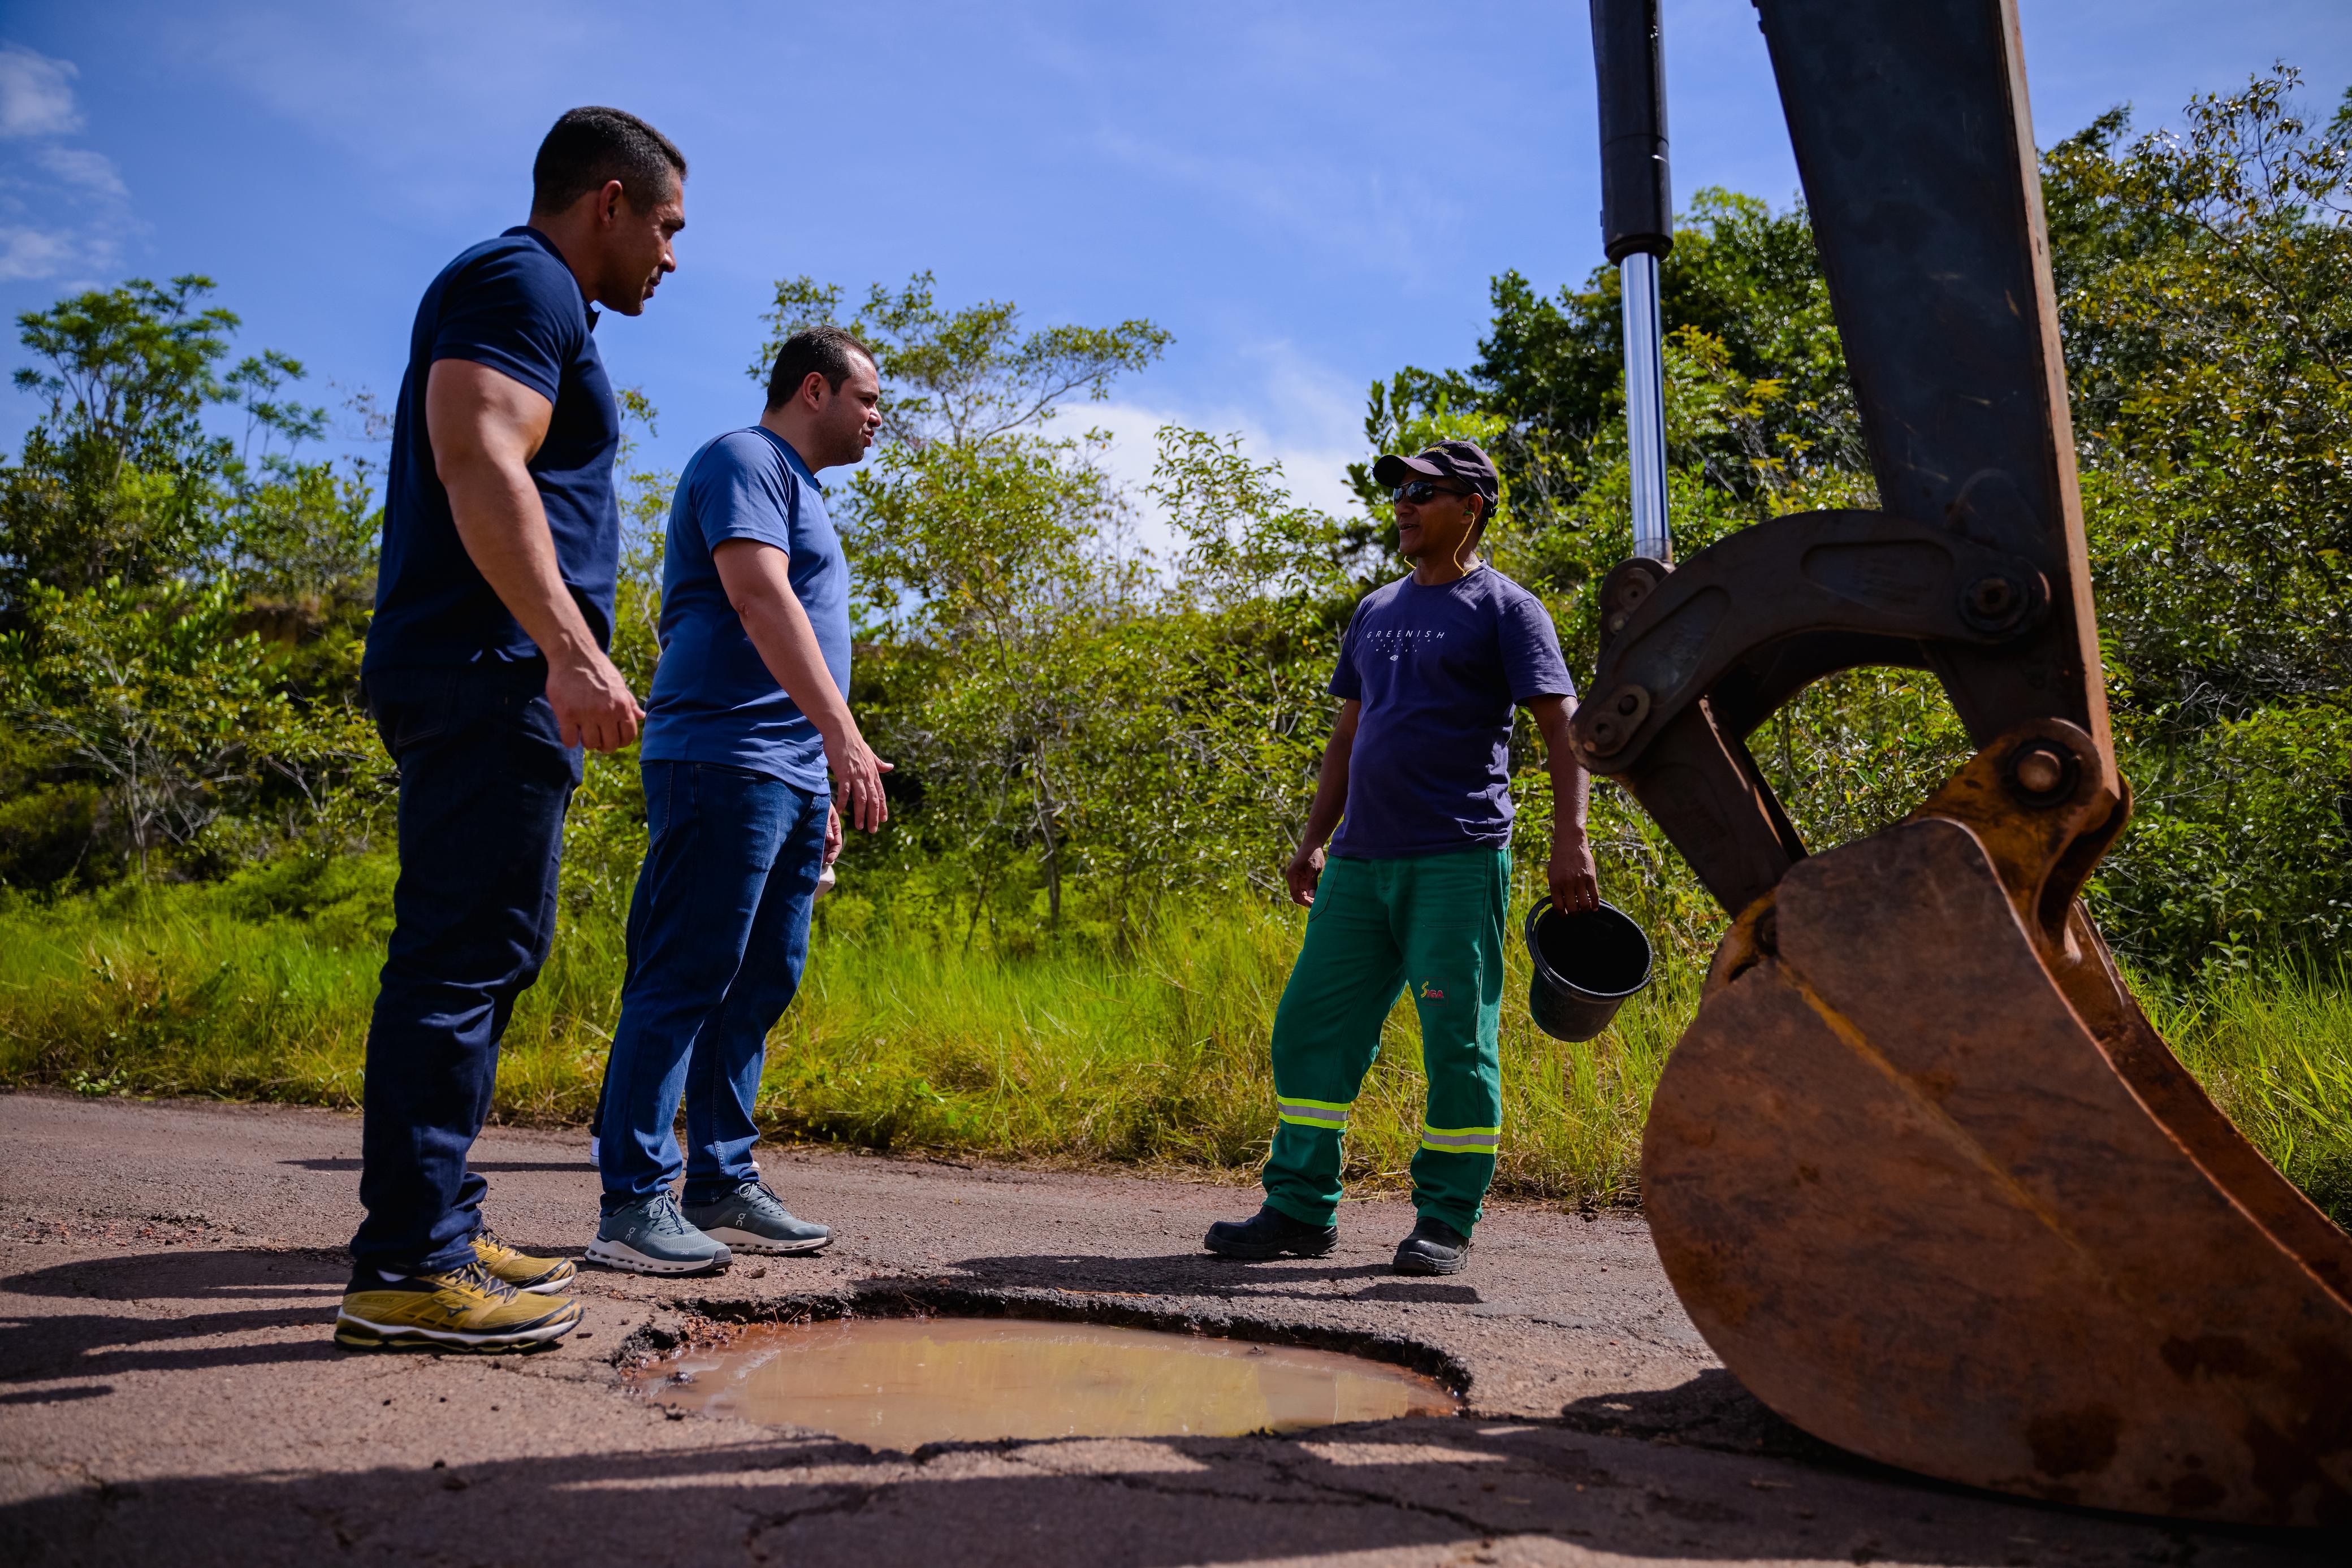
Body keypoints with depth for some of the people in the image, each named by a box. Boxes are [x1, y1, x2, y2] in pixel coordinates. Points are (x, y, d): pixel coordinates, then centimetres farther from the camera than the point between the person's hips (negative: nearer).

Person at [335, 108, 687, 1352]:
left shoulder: (537, 305, 27)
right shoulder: (520, 283, -4)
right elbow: (480, 466, -20)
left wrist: (561, 660, 27)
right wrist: (571, 648, -29)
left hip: (487, 682, 11)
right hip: (490, 673, -11)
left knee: (472, 956, 12)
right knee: (467, 955, -11)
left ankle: (437, 1231, 19)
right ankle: (405, 1268, -8)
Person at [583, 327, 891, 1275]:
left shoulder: (801, 492, 27)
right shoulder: (744, 462, -3)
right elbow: (759, 599, -18)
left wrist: (820, 791, 23)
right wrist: (842, 732, -27)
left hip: (789, 779, 10)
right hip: (726, 766, -10)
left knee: (759, 988, 8)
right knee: (685, 981, -10)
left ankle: (724, 1189, 13)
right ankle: (634, 1204, -6)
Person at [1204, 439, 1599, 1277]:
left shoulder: (1505, 609, 1)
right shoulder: (1375, 611, 20)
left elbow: (1563, 729, -6)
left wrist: (1570, 841, -17)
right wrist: (1313, 841, 19)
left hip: (1458, 860, -6)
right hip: (1360, 861, 7)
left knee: (1457, 1042, -3)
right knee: (1311, 1025, 4)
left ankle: (1446, 1222, 9)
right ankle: (1301, 1207, 12)